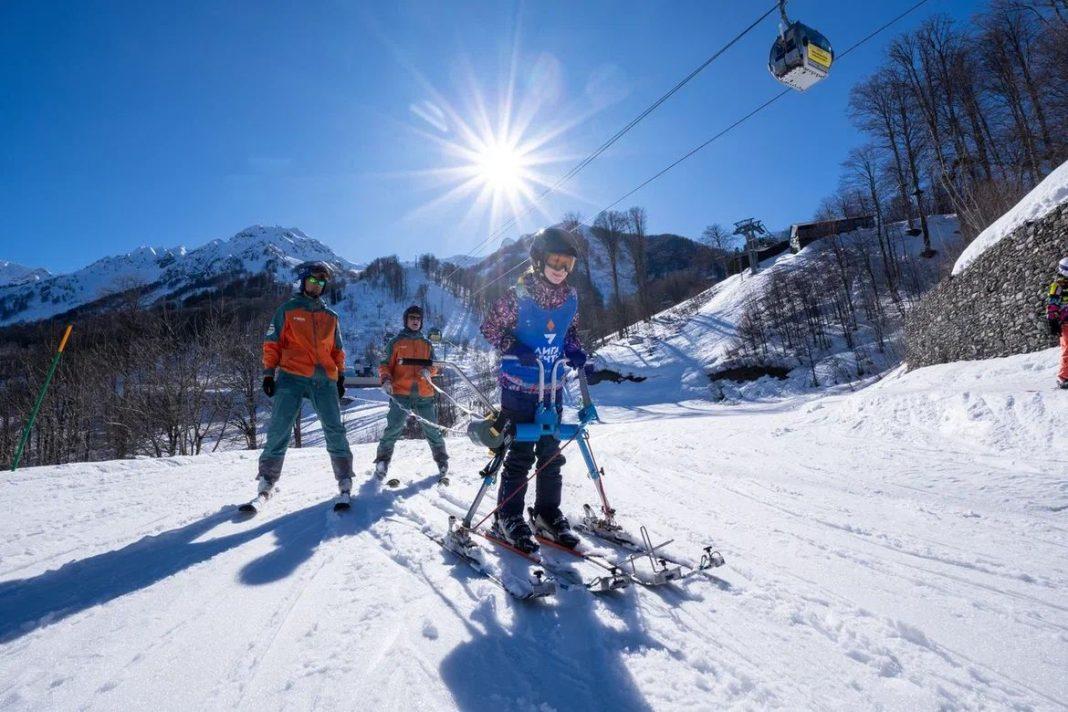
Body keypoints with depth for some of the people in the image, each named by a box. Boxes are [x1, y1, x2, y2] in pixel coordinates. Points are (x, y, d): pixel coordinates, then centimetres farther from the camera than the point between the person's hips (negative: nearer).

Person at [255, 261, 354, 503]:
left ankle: (345, 481, 5)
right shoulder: (288, 309, 9)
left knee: (335, 430, -1)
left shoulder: (331, 317, 18)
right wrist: (268, 373, -1)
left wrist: (340, 377, 14)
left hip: (325, 379, 2)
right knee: (279, 430, -5)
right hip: (292, 377, -2)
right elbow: (272, 344, 6)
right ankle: (267, 480, 6)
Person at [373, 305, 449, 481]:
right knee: (393, 429, -11)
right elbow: (385, 365, 8)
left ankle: (442, 461, 20)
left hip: (424, 395, 2)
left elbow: (434, 366, 17)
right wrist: (386, 380, -11)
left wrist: (428, 371, -7)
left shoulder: (427, 344, 17)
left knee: (432, 430, 4)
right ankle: (382, 460, 6)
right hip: (400, 394, -2)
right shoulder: (396, 342, 9)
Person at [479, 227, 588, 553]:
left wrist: (575, 352, -1)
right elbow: (490, 327, -5)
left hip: (551, 389, 5)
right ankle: (508, 519, 15)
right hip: (518, 387, -5)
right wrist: (514, 348, -20)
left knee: (551, 453, 11)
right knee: (521, 454, -1)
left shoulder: (571, 298, 3)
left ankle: (548, 515, 26)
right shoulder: (518, 295, -12)